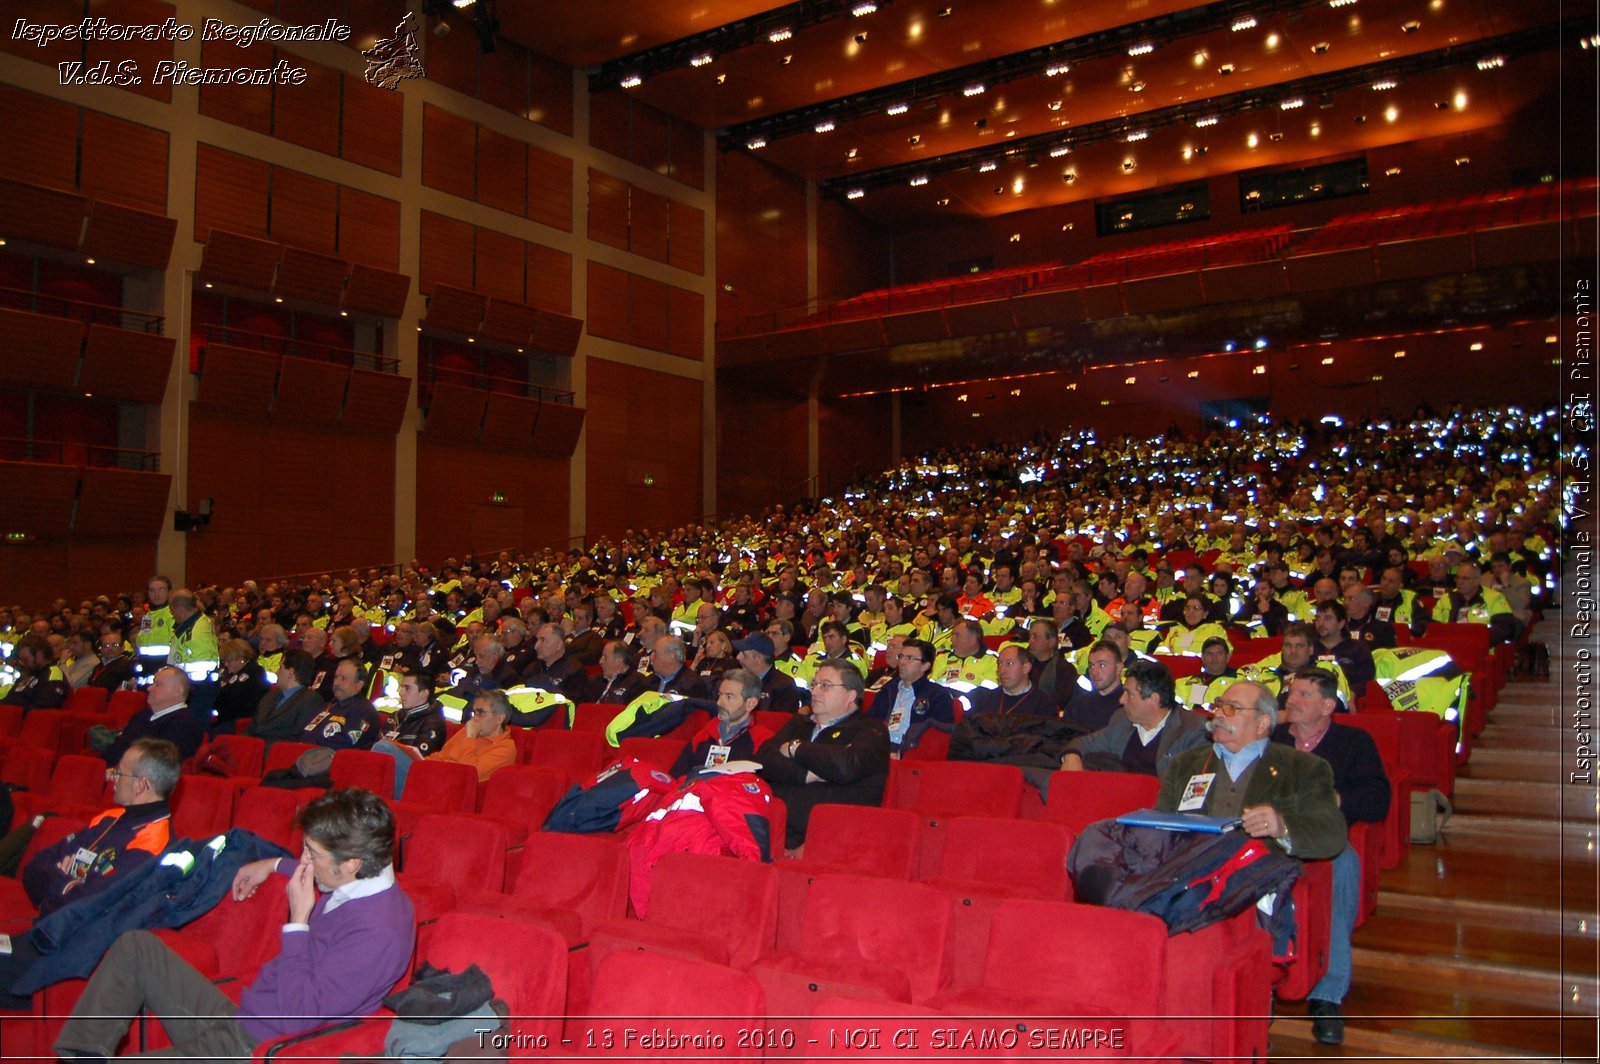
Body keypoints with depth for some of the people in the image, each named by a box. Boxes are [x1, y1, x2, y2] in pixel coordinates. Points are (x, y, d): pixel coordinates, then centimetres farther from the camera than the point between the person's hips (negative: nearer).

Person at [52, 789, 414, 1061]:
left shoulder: (377, 931, -29)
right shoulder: (355, 885, 2)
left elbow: (297, 1017, -29)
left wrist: (297, 920, -25)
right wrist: (274, 866, 27)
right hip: (236, 1018, 11)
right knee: (137, 947, 14)